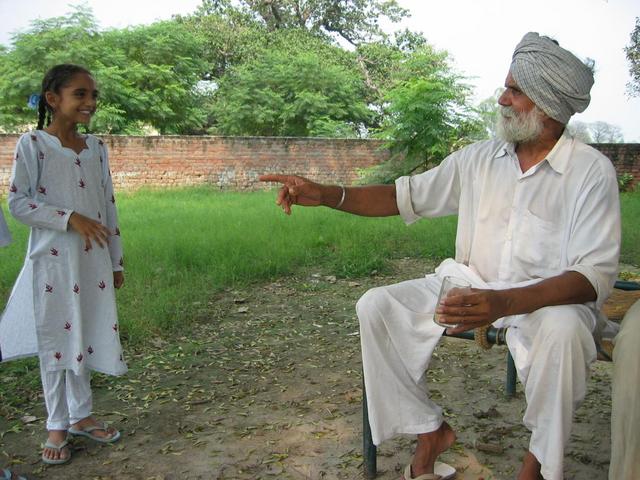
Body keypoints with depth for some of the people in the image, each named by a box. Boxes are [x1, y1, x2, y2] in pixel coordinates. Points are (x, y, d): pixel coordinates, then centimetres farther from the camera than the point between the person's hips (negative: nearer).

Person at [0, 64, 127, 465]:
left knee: (85, 336, 12)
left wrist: (116, 262, 11)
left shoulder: (96, 147, 7)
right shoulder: (33, 143, -6)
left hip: (93, 261, 4)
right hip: (53, 260, -4)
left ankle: (80, 416, 29)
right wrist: (69, 218, -21)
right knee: (55, 339, 6)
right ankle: (57, 426, 22)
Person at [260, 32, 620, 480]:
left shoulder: (592, 170, -11)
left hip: (549, 298, -4)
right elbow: (405, 196, 6)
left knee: (562, 329, -38)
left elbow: (596, 275, -19)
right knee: (377, 306, -14)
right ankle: (430, 430, 2)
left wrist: (506, 302, -36)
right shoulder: (479, 158, 3)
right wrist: (325, 194, -9)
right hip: (470, 284, 4)